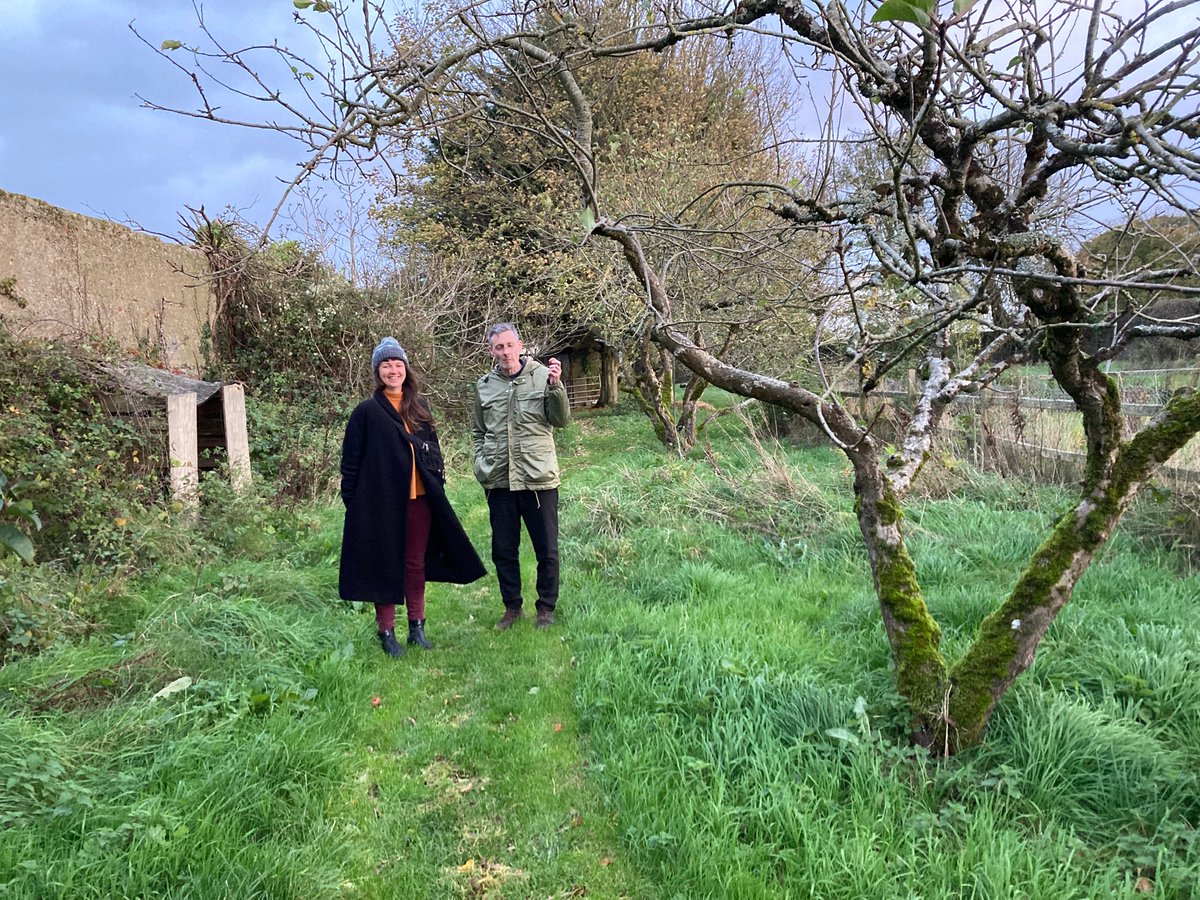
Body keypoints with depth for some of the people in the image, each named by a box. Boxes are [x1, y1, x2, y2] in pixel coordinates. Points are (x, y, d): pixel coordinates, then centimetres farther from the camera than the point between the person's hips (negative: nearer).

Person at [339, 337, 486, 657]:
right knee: (386, 565, 6)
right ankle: (387, 632, 17)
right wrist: (352, 501, -7)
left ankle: (417, 627, 23)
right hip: (382, 501, -4)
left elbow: (433, 447, 17)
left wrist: (437, 481, 8)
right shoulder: (367, 412, -4)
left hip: (419, 499, 4)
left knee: (416, 563, 12)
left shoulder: (420, 406, 9)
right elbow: (351, 460, -4)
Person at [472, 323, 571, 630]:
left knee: (546, 549, 7)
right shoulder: (484, 385, 7)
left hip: (538, 478, -3)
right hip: (498, 480, 4)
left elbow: (561, 420, -10)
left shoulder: (542, 375, -5)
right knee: (503, 550, 14)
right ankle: (512, 607, 30)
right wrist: (480, 463, 5)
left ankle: (546, 607, 24)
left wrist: (555, 386, -24)